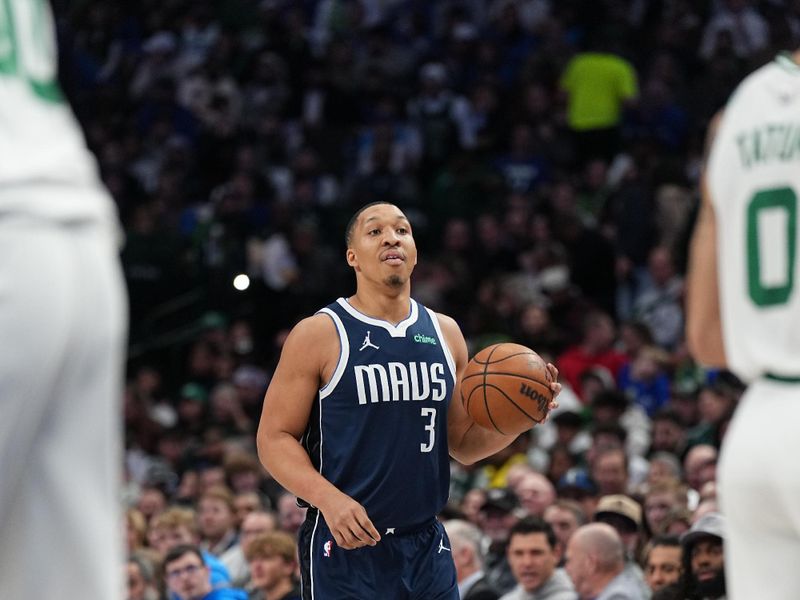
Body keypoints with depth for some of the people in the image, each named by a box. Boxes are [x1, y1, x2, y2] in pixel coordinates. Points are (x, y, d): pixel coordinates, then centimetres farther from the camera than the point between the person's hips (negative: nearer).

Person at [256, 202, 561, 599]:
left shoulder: (445, 332, 11)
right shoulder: (318, 334, -4)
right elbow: (274, 438, -6)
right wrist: (328, 498, -22)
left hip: (426, 546, 5)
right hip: (345, 547, -5)